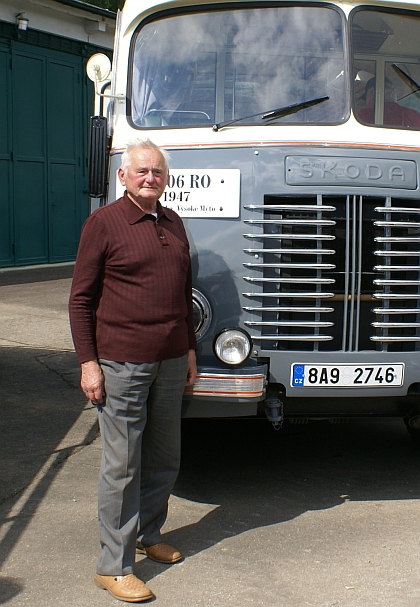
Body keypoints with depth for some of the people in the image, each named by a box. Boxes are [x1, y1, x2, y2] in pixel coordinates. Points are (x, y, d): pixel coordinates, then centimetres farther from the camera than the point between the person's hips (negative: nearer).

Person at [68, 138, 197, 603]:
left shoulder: (173, 223, 12)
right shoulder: (104, 223, -5)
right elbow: (80, 298, -6)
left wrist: (189, 349, 17)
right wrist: (87, 362, -11)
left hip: (170, 363, 6)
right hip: (122, 364, -6)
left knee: (164, 459, 15)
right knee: (122, 465, 0)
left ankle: (148, 535, 34)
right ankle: (113, 566, 11)